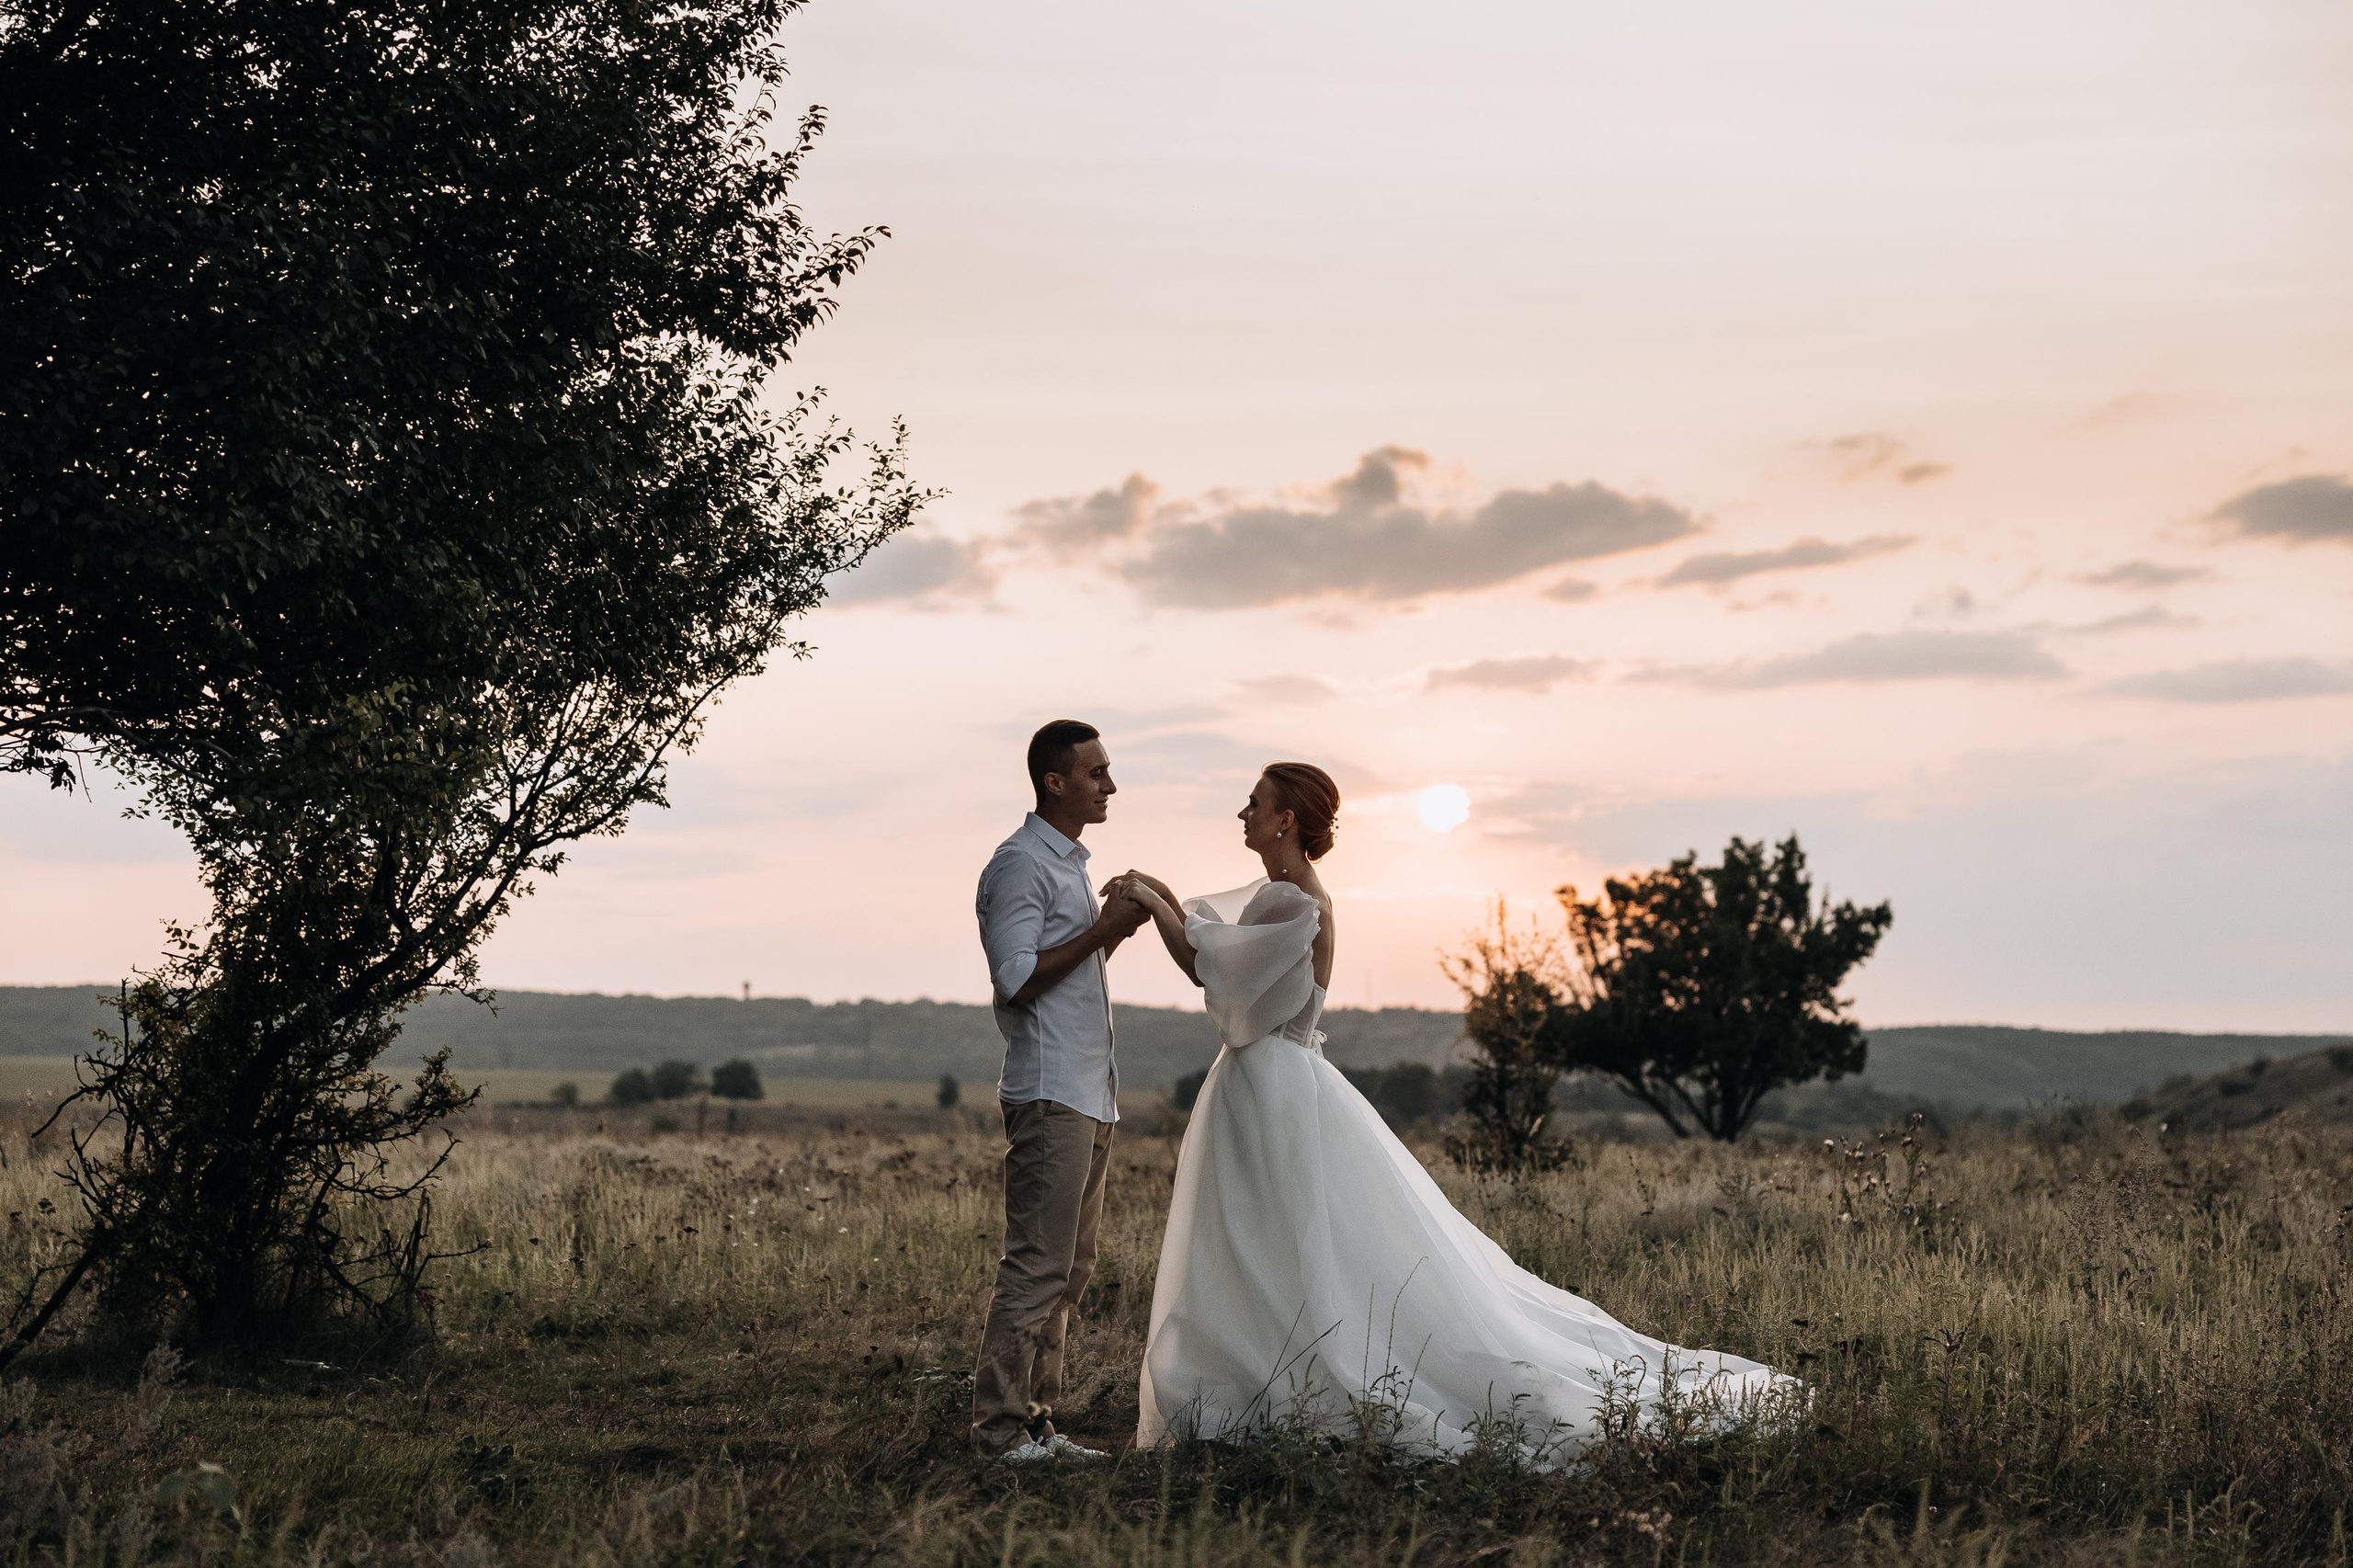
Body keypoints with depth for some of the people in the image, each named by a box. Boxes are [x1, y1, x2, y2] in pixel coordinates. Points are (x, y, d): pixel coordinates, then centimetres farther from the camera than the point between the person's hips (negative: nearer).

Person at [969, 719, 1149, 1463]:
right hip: (1049, 1091, -10)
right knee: (1039, 1263, -10)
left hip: (1090, 1093, 10)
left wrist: (1113, 931, 10)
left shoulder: (1070, 863, 21)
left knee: (1071, 1264, 10)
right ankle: (1001, 1426, -6)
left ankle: (1034, 1422, 14)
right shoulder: (1021, 864, -10)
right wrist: (1102, 931, -14)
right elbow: (1016, 979, -17)